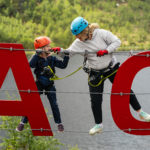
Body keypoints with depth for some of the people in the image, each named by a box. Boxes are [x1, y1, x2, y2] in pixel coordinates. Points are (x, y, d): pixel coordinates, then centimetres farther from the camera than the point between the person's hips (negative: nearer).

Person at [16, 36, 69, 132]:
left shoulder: (52, 59, -4)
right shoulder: (37, 58, -14)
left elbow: (63, 65, -8)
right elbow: (31, 65, -34)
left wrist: (66, 56, -20)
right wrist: (37, 54, -40)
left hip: (50, 85, 2)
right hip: (39, 84, -2)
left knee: (54, 104, 1)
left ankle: (59, 123, 14)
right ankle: (23, 123, 8)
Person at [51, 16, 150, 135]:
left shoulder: (101, 33, -17)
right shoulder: (79, 42, -10)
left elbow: (117, 42, -13)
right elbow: (69, 52, -15)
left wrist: (106, 51, -25)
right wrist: (60, 51, -34)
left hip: (112, 68, -1)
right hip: (95, 74, 2)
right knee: (95, 100, -1)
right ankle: (98, 125, 15)